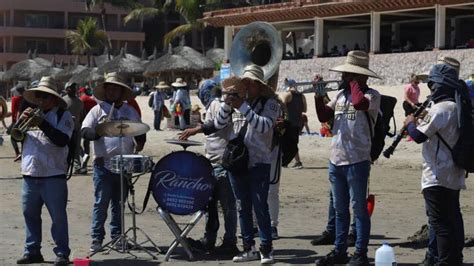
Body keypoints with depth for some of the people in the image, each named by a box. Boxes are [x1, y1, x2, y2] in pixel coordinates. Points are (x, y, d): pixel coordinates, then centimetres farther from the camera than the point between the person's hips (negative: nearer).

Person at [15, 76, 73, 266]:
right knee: (30, 214, 10)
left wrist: (42, 124, -20)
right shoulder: (32, 114, 15)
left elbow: (62, 140, -16)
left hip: (53, 175, -6)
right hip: (30, 174, 6)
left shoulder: (63, 115, -1)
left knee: (58, 216, -4)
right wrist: (21, 120, -7)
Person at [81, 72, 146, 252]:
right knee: (101, 203, -3)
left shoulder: (130, 112, 12)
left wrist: (140, 143, -4)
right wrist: (98, 132, -22)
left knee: (119, 203, 10)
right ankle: (97, 238, 2)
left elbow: (140, 132, 18)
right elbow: (84, 131, -3)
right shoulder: (98, 110, 3)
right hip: (103, 164, -3)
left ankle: (117, 236, 18)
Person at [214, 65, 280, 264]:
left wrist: (242, 107, -23)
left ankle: (266, 249, 2)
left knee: (260, 207, -6)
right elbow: (218, 125, 4)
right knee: (243, 207, 9)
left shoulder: (269, 103, -3)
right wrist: (227, 104, -11)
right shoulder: (236, 102, 10)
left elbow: (264, 126, -20)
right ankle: (249, 249, 16)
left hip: (259, 163, -5)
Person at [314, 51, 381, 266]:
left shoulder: (371, 95, -8)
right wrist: (319, 96, -5)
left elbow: (359, 103, -30)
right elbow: (323, 117, 10)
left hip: (357, 161, -7)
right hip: (336, 160, 7)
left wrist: (353, 83, -13)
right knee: (340, 210, 14)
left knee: (359, 208, 0)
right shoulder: (340, 94, 12)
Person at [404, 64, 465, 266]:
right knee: (453, 219, 15)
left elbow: (419, 136, -19)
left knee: (440, 223, -8)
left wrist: (410, 123, -1)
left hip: (438, 177, -10)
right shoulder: (457, 108, 11)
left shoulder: (440, 109, -18)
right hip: (454, 175, 10)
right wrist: (422, 118, 12)